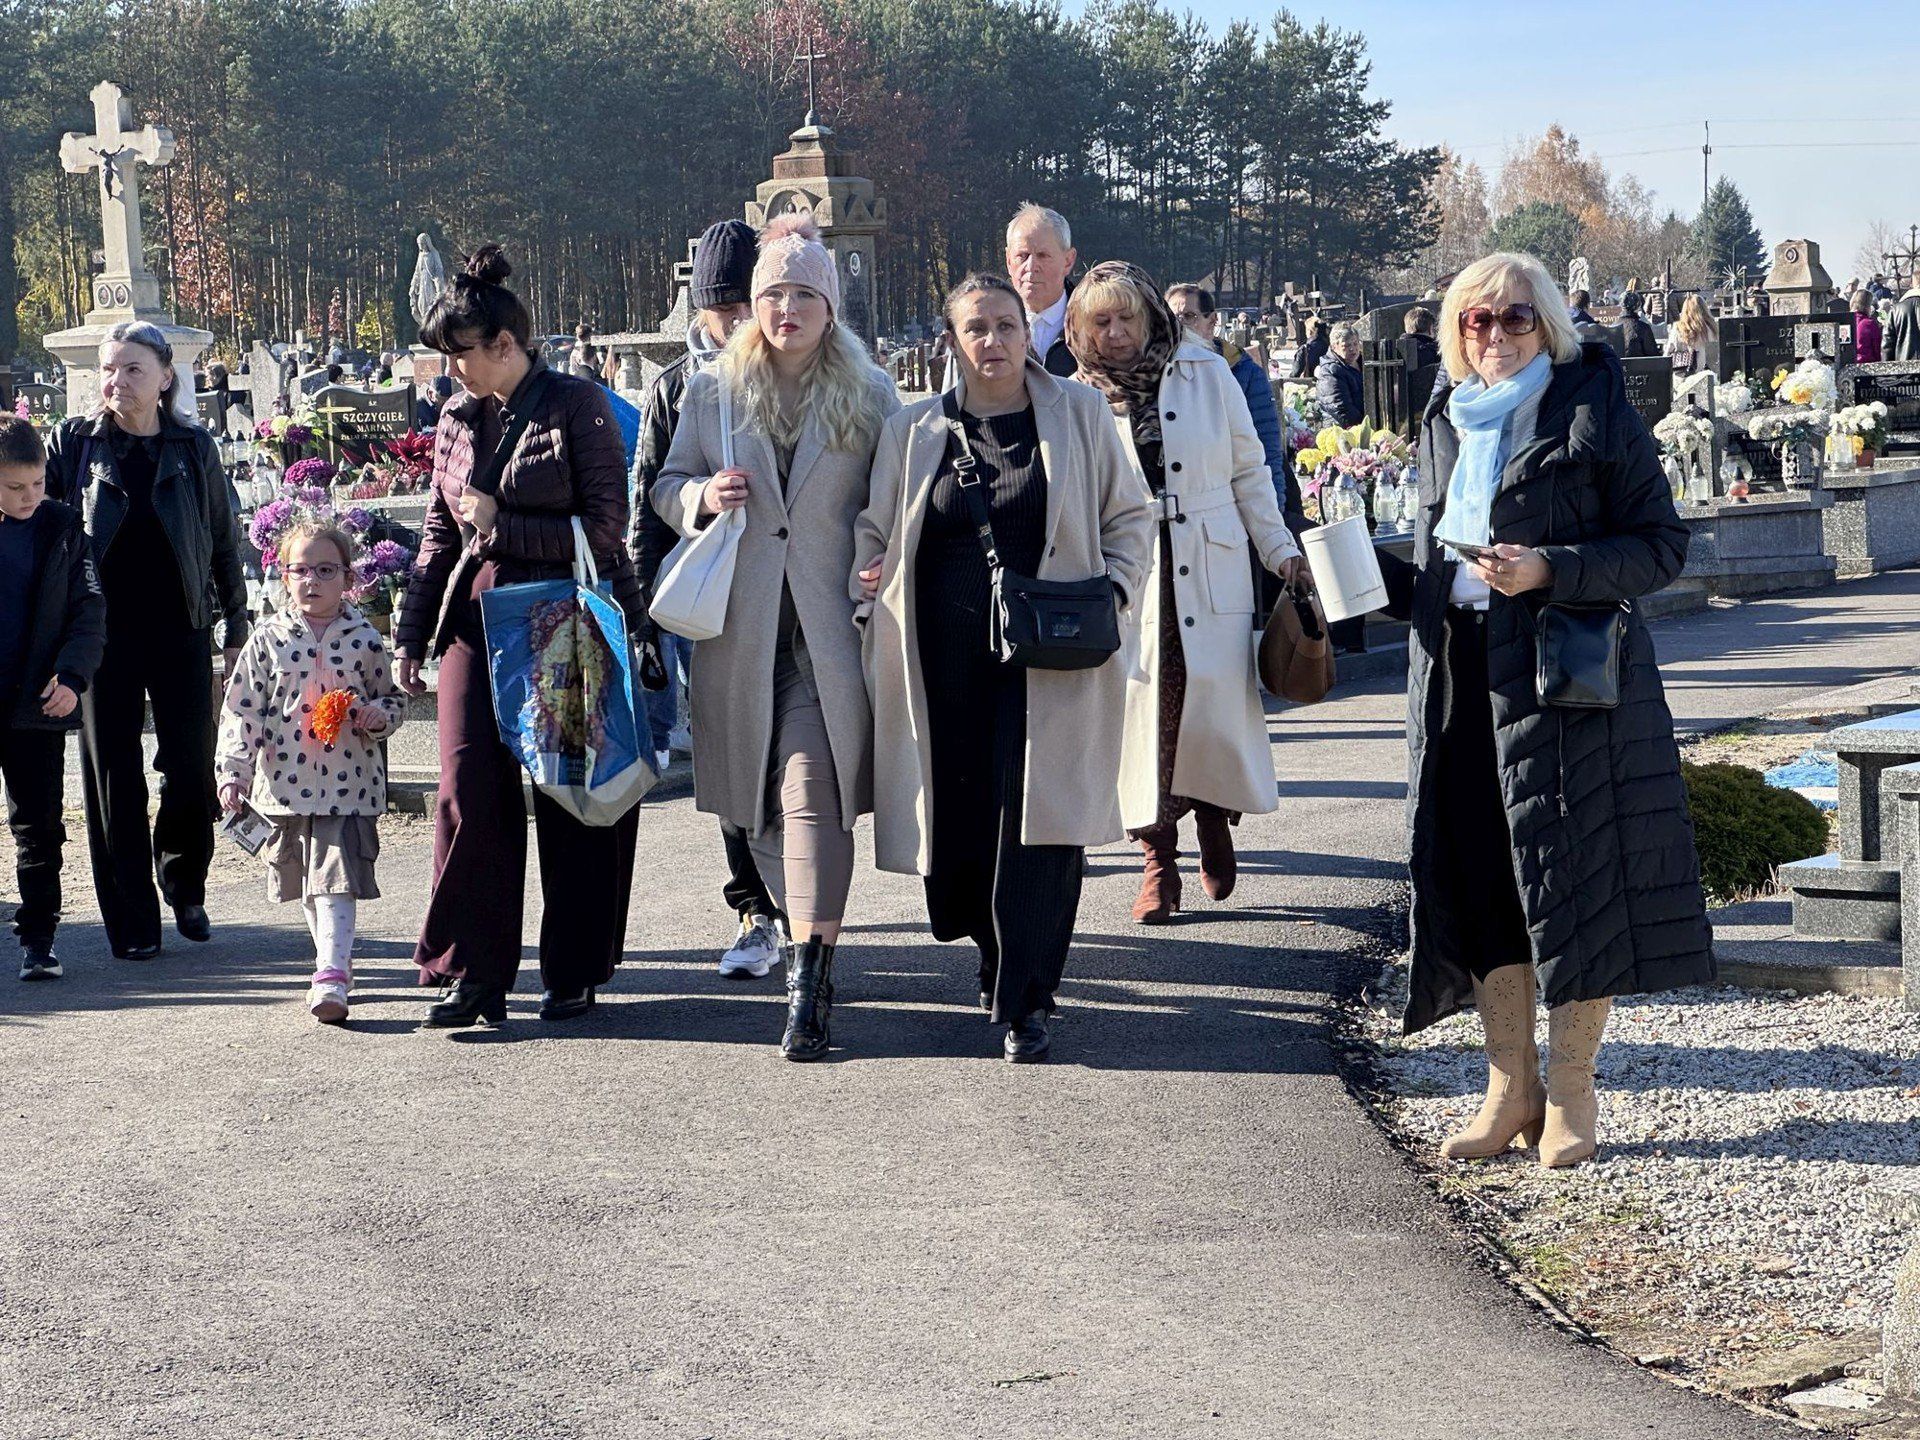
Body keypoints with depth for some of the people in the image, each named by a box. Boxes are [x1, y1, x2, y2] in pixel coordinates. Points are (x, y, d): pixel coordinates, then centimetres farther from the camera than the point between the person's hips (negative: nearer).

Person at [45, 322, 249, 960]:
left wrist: (235, 623, 12)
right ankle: (132, 920, 9)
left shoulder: (193, 448, 4)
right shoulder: (73, 443, 1)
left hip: (181, 630, 1)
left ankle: (184, 889, 25)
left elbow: (222, 542, 11)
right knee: (114, 775, 2)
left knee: (192, 769, 2)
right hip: (105, 633, -1)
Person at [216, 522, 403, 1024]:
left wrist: (378, 715, -10)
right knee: (307, 887, 14)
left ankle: (331, 976, -18)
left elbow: (392, 699, 13)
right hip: (286, 785, 2)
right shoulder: (269, 639, 2)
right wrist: (232, 771, -5)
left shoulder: (364, 638, 2)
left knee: (336, 878, -12)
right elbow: (241, 709, 2)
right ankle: (336, 956, 30)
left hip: (349, 784, -2)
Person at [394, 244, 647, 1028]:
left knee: (571, 801, 2)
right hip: (479, 620, 4)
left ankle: (573, 973, 13)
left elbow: (604, 527, -11)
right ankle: (477, 972, -1)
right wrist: (411, 636, 14)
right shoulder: (458, 420, 11)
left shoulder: (577, 406, -5)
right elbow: (438, 537, 18)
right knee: (469, 791, -7)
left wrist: (499, 524, -13)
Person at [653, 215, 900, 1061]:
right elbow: (667, 487, 15)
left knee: (810, 784, -16)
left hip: (831, 620, -3)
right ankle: (806, 932, 28)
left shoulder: (870, 395, 6)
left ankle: (809, 979, -20)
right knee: (759, 798, 9)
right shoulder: (711, 392, 10)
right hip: (740, 625, 3)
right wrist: (703, 496, -8)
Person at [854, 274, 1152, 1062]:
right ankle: (999, 953, 31)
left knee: (1038, 821, -11)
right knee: (958, 818, 3)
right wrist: (867, 599, 0)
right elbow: (873, 532, 17)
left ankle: (1025, 1002, -6)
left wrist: (1113, 588, -2)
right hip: (947, 659, 2)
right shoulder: (913, 432, 10)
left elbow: (1129, 515, 13)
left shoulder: (1080, 414, 7)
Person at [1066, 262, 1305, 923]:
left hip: (1210, 569, 0)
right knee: (1143, 706, -5)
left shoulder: (1206, 374, 6)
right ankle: (1158, 861, 5)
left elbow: (1248, 471, 10)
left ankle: (1215, 819, 24)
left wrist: (1280, 550, 8)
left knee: (1219, 704, -5)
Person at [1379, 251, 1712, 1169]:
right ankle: (1510, 1087, 16)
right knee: (1475, 878, 5)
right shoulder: (1444, 425, 15)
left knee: (1567, 877, -4)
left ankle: (1571, 1094, 7)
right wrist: (1371, 576, 4)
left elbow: (1662, 544, -7)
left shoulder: (1592, 413, -3)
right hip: (1459, 681, 6)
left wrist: (1549, 571, -18)